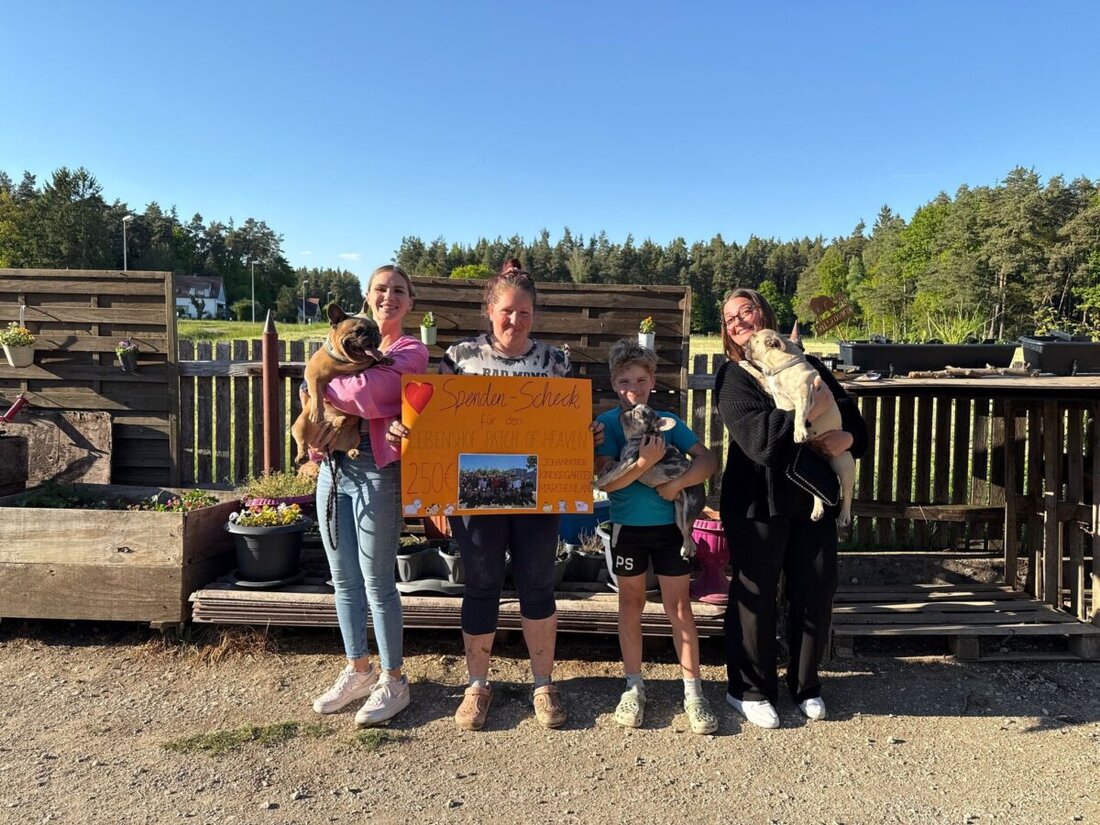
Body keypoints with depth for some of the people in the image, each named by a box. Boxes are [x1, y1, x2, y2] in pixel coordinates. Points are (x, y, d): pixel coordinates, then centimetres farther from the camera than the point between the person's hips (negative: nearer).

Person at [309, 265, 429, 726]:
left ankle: (393, 682, 17)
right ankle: (358, 671, 30)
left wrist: (322, 389, -4)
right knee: (344, 579, 13)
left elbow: (371, 392, -19)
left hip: (376, 469, -6)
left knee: (377, 581, 0)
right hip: (334, 467, 6)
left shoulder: (411, 352, -3)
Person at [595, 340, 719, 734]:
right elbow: (606, 482, -16)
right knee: (631, 603, 12)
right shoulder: (607, 423, -6)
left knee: (679, 606, 5)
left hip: (669, 525, 1)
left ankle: (693, 691, 16)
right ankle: (634, 687, 26)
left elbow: (709, 460, -3)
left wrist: (677, 483, -18)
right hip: (628, 527, -1)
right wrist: (645, 462, -28)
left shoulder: (668, 421, 0)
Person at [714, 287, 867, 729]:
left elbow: (853, 417, 8)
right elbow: (758, 439, -18)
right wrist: (810, 411, -23)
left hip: (813, 498, 4)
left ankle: (805, 686, 31)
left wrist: (848, 437, -14)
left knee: (816, 595, 10)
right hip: (757, 503, -3)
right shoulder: (733, 377, -3)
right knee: (755, 598, 6)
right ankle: (749, 690, 24)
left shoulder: (807, 365, 8)